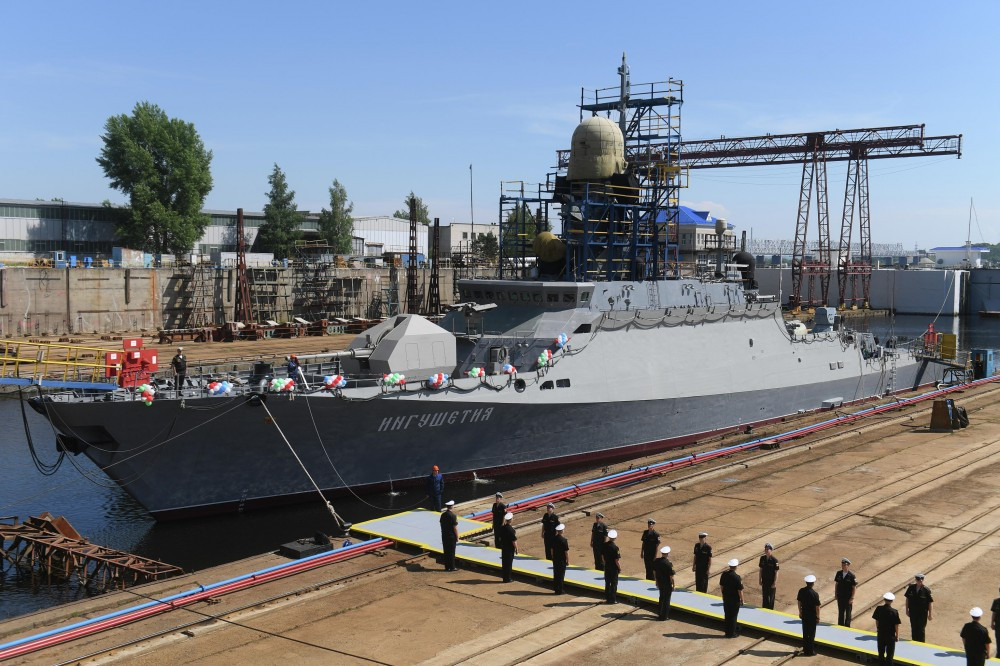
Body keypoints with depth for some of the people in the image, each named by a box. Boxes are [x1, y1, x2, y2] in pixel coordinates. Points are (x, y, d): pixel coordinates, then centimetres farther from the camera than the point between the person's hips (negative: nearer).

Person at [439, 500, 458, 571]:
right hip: (452, 536, -6)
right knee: (451, 552, 2)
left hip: (444, 536, 6)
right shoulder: (453, 515, -17)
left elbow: (441, 525, 9)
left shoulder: (443, 514, 2)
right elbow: (455, 528, -15)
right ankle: (452, 567, 6)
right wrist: (457, 537, -6)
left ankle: (447, 567, 16)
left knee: (446, 552, 11)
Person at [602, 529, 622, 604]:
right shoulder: (615, 547, -22)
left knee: (607, 582, 16)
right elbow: (617, 560, -19)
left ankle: (607, 597, 23)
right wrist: (620, 568, -6)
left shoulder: (605, 545, -4)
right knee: (614, 584, 5)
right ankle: (613, 599, 10)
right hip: (614, 568, -5)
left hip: (607, 567, 5)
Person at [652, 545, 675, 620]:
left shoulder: (656, 561, -6)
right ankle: (664, 616, 17)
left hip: (659, 582, 6)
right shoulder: (668, 564, -25)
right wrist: (672, 585, -6)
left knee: (661, 597, 25)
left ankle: (660, 613, 36)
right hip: (667, 584, -6)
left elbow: (654, 572, 6)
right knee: (666, 600, 9)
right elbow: (671, 576, -19)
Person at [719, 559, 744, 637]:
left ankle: (728, 632, 28)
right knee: (733, 616, 8)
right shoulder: (737, 577, -24)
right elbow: (740, 590, -18)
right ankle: (732, 633, 18)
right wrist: (742, 599, -4)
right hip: (735, 599, -5)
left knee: (727, 615, 17)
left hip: (726, 598, 5)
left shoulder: (724, 574, -6)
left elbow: (721, 585, 6)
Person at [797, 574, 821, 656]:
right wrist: (818, 617, -4)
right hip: (812, 616, -5)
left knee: (805, 632, 16)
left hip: (804, 615, 5)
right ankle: (810, 651, 13)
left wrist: (800, 612, 18)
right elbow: (817, 606, -15)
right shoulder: (815, 594, -20)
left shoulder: (801, 591, -4)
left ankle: (805, 649, 25)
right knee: (811, 634, 7)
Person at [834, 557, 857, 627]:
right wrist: (835, 594, 7)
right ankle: (840, 626, 30)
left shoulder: (851, 575, -17)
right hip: (840, 596, 4)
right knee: (840, 612, 17)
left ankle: (847, 626, 25)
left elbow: (854, 587, -12)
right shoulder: (839, 573, -5)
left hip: (848, 598, -4)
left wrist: (852, 598, -12)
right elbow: (836, 583, 6)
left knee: (848, 613, 12)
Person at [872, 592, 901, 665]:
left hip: (881, 634, 3)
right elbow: (896, 625, -13)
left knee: (881, 652, 18)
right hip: (891, 635, -3)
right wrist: (897, 635, 1)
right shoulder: (894, 612, -19)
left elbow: (876, 621, 2)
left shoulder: (879, 609, -10)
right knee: (890, 653, 11)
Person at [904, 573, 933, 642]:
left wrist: (930, 614, -10)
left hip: (922, 613, -3)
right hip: (912, 612, 3)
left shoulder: (926, 590, -15)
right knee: (914, 628, 14)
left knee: (921, 629, 7)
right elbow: (907, 599, 5)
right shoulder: (911, 588, -6)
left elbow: (930, 602, -10)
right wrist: (907, 610, 8)